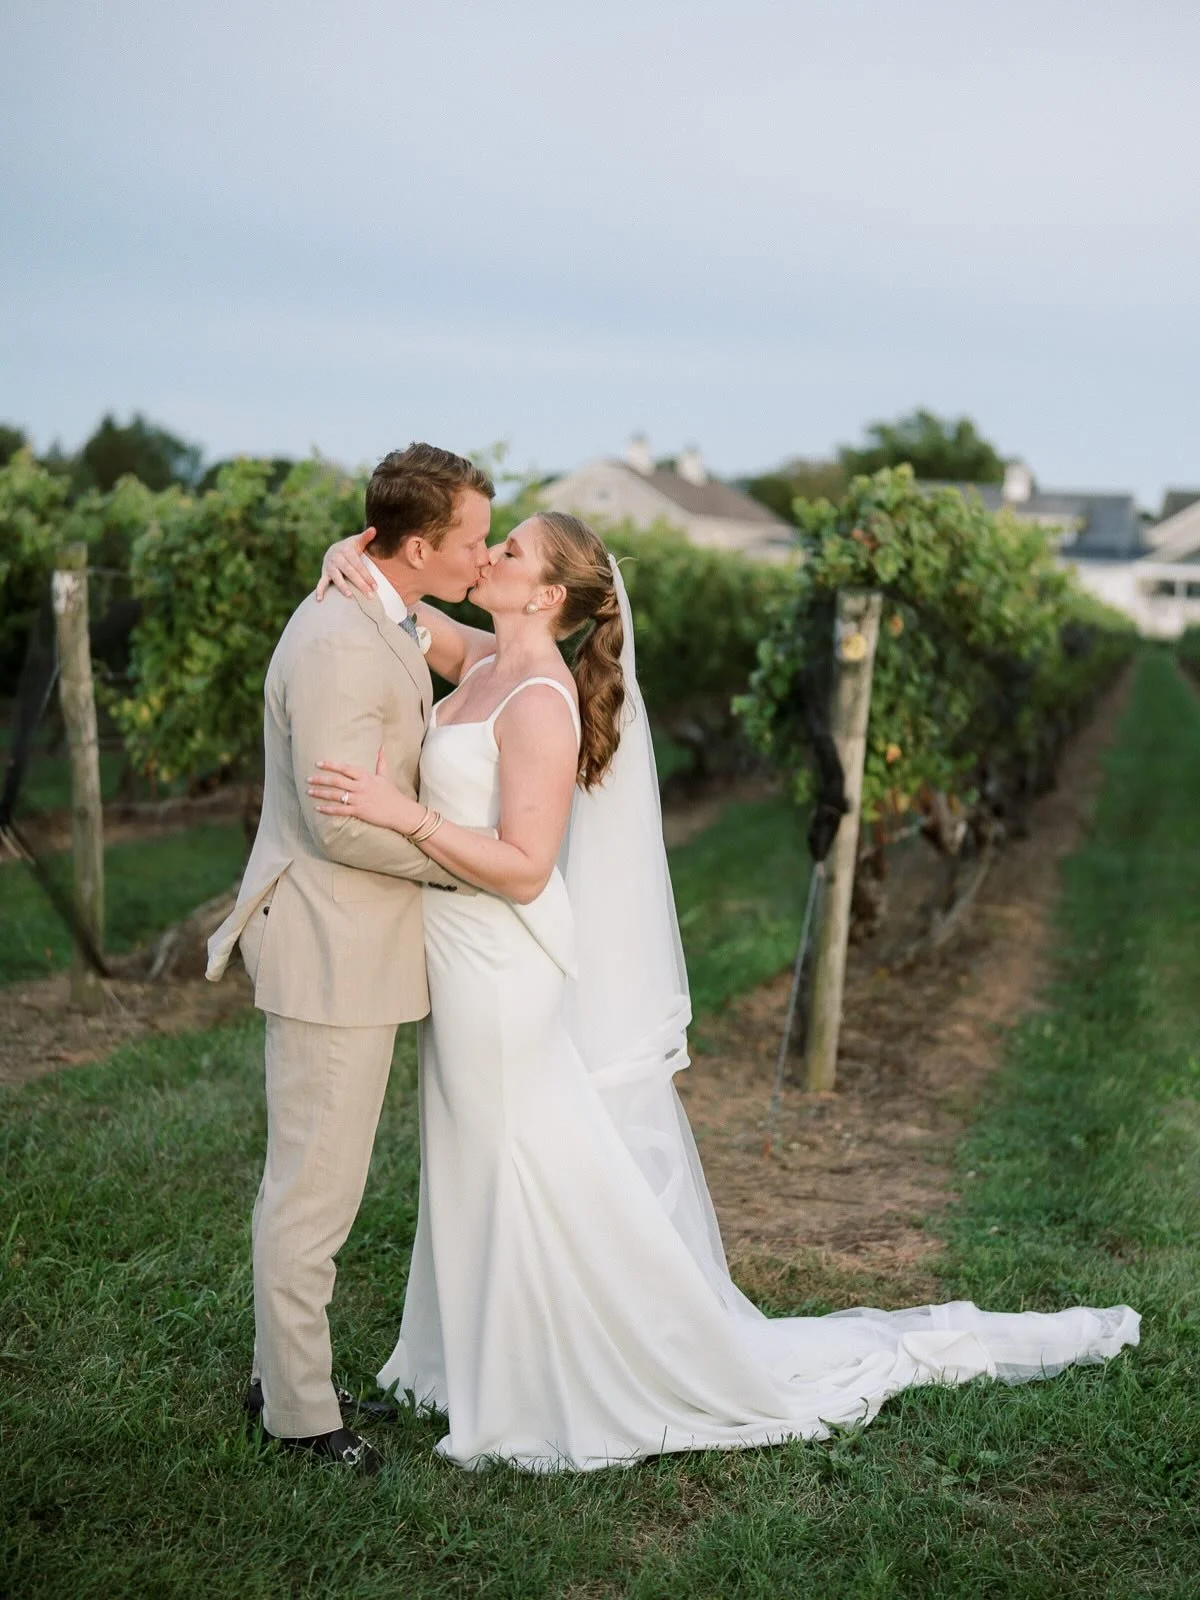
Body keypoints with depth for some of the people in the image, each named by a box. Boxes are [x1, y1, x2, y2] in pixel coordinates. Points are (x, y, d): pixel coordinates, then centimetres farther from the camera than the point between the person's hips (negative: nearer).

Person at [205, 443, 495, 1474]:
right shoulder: (339, 645, -23)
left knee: (317, 1175, 20)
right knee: (314, 1185, 3)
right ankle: (298, 1410, 18)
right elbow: (345, 824, -25)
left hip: (354, 942, 10)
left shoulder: (378, 623, 10)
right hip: (332, 952, -10)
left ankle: (283, 1372, 34)